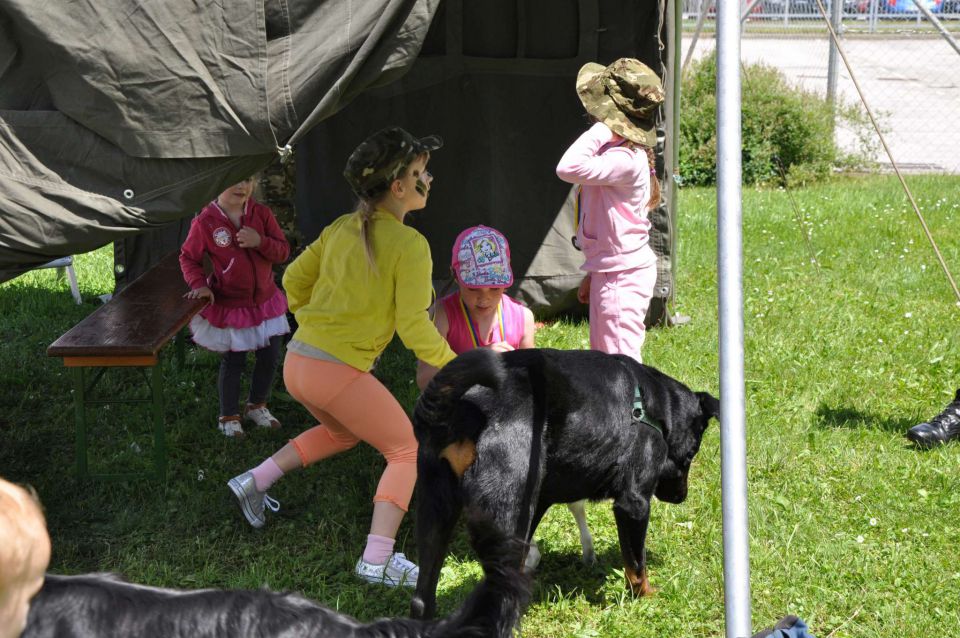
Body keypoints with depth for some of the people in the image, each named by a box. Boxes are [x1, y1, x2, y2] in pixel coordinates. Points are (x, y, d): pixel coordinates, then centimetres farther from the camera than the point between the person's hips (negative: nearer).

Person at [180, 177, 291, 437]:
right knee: (233, 361, 5)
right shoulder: (205, 221, -15)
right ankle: (229, 416, 24)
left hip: (264, 299, 4)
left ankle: (257, 406, 35)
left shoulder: (261, 213, -7)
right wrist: (199, 284, -18)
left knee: (270, 357, 11)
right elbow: (188, 257, -2)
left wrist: (260, 241, -26)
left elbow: (283, 252, -8)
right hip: (228, 305, -4)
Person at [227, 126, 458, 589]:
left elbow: (294, 279, 19)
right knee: (408, 450, 5)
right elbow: (414, 328, -13)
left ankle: (254, 482, 28)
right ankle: (377, 560, -9)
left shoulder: (342, 228, 10)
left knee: (343, 431, 35)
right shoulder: (409, 244, -11)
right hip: (338, 372, -8)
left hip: (297, 362, 8)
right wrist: (450, 365, 4)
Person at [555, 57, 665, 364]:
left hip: (622, 276, -11)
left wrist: (601, 129, -27)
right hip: (609, 271, 11)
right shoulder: (618, 151, 10)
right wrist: (592, 275, 22)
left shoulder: (626, 160, -22)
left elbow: (569, 168, -37)